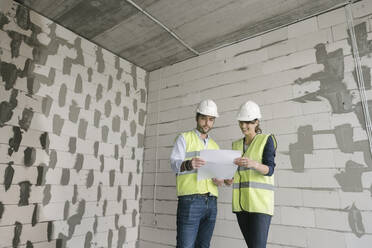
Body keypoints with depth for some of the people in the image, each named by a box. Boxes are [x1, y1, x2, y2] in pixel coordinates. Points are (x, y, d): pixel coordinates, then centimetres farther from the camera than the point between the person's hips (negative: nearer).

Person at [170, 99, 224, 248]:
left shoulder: (215, 146, 21)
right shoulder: (184, 138, 6)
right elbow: (174, 163, -9)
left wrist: (220, 180, -1)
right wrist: (188, 164, -30)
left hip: (211, 202, 5)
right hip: (190, 200, -5)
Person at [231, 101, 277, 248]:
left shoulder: (267, 139, -1)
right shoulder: (236, 145, 15)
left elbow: (269, 169, -12)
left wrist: (253, 164, -32)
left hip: (259, 201, -5)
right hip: (241, 202, 5)